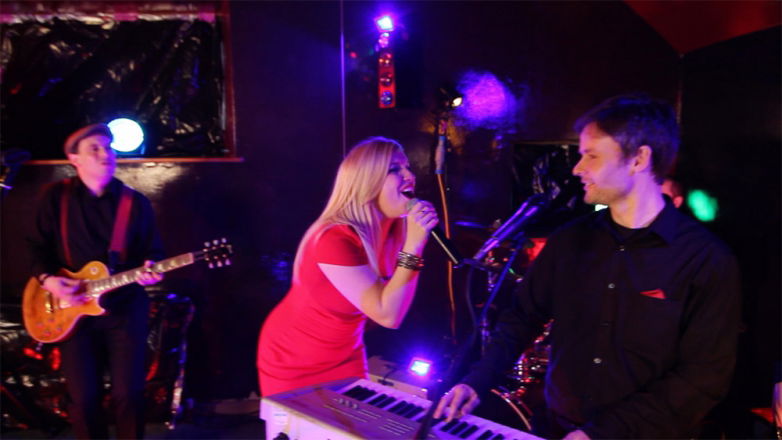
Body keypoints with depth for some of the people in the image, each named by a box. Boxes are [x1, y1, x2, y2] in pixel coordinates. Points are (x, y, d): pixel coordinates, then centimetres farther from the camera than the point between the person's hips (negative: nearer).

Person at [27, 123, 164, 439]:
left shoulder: (136, 202, 3)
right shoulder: (56, 197, 2)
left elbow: (153, 251, 4)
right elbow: (38, 247, 5)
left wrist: (149, 269, -18)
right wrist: (48, 280, -11)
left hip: (125, 308, 0)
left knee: (128, 393, 0)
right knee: (83, 397, 3)